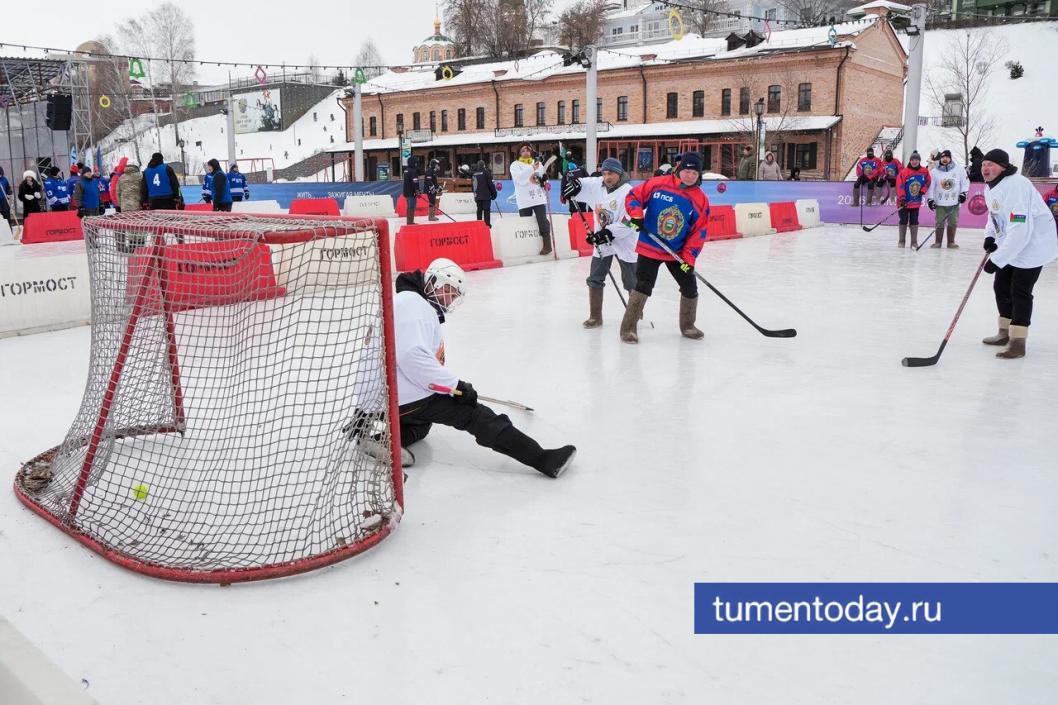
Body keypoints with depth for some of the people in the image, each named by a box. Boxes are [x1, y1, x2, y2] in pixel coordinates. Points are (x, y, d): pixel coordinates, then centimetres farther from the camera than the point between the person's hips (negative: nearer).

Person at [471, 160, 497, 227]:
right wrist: (494, 193, -2)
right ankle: (487, 224, -7)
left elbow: (473, 184, 16)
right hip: (486, 195, -5)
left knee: (479, 209, 12)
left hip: (477, 196, 5)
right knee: (487, 209, -3)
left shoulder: (473, 173, 9)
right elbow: (490, 183, -10)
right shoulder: (486, 172, -7)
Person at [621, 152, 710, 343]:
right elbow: (633, 196, -1)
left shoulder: (701, 200, -4)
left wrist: (689, 257, -11)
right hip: (649, 248, -3)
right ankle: (628, 327, -1)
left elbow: (698, 232, -4)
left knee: (690, 288, 9)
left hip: (679, 253, 4)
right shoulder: (657, 184, -10)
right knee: (643, 286, -11)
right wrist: (636, 215, -19)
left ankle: (687, 326, 30)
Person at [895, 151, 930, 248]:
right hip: (904, 202, -3)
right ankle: (901, 241, 14)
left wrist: (923, 191, -3)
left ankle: (914, 242, 14)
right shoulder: (903, 172, -13)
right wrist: (902, 199, -22)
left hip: (916, 202, 3)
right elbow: (900, 186, -16)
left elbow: (927, 182, 12)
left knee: (914, 222, 7)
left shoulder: (924, 171, 0)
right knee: (903, 221, 4)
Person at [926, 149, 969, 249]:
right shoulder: (934, 172, -1)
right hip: (940, 203, 0)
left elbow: (965, 182, 8)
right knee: (940, 224, -1)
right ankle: (938, 242, 9)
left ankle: (951, 242, 12)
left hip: (954, 203, 0)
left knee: (953, 223, 3)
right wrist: (930, 199, -2)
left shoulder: (959, 170, -1)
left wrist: (963, 193, -1)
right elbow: (930, 186, 3)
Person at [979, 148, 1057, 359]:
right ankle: (1005, 332, 29)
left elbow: (1020, 230, -33)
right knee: (1001, 286, 14)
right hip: (1009, 245, 10)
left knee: (1019, 291, -10)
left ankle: (1017, 342, -5)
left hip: (1032, 244, -10)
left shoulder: (1016, 186, -28)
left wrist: (997, 259, -33)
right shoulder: (991, 187, 4)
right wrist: (990, 235, 0)